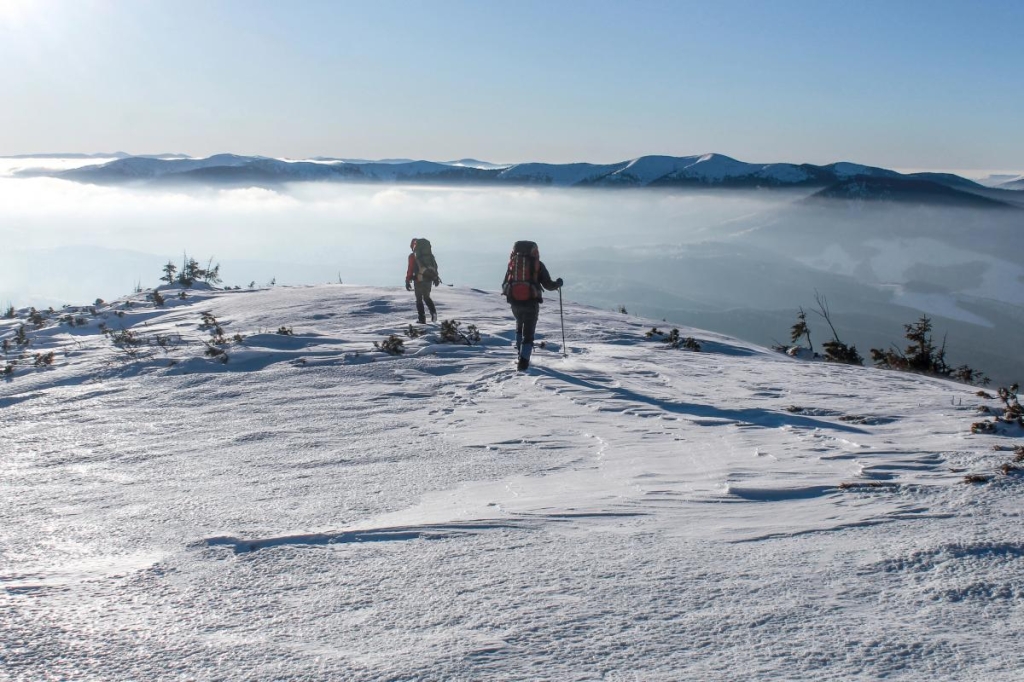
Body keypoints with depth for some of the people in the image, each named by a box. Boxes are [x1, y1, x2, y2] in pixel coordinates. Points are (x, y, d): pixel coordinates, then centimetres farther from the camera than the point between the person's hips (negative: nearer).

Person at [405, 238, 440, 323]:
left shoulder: (412, 256, -5)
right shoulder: (429, 253, 9)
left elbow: (410, 269, -10)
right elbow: (435, 265, 11)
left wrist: (408, 281, -7)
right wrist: (436, 278, 18)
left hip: (419, 280, -4)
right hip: (429, 279, 4)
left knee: (419, 299, 7)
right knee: (427, 297, 20)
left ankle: (422, 318, 3)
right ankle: (433, 312, -3)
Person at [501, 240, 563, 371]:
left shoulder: (513, 262, 7)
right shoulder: (538, 264, -1)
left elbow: (504, 285, 9)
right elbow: (548, 285, 0)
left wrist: (508, 293, 30)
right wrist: (558, 283, 20)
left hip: (515, 302, 3)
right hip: (531, 303, -3)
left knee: (520, 325, 29)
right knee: (528, 333, 5)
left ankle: (520, 353, 25)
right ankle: (523, 361, -6)